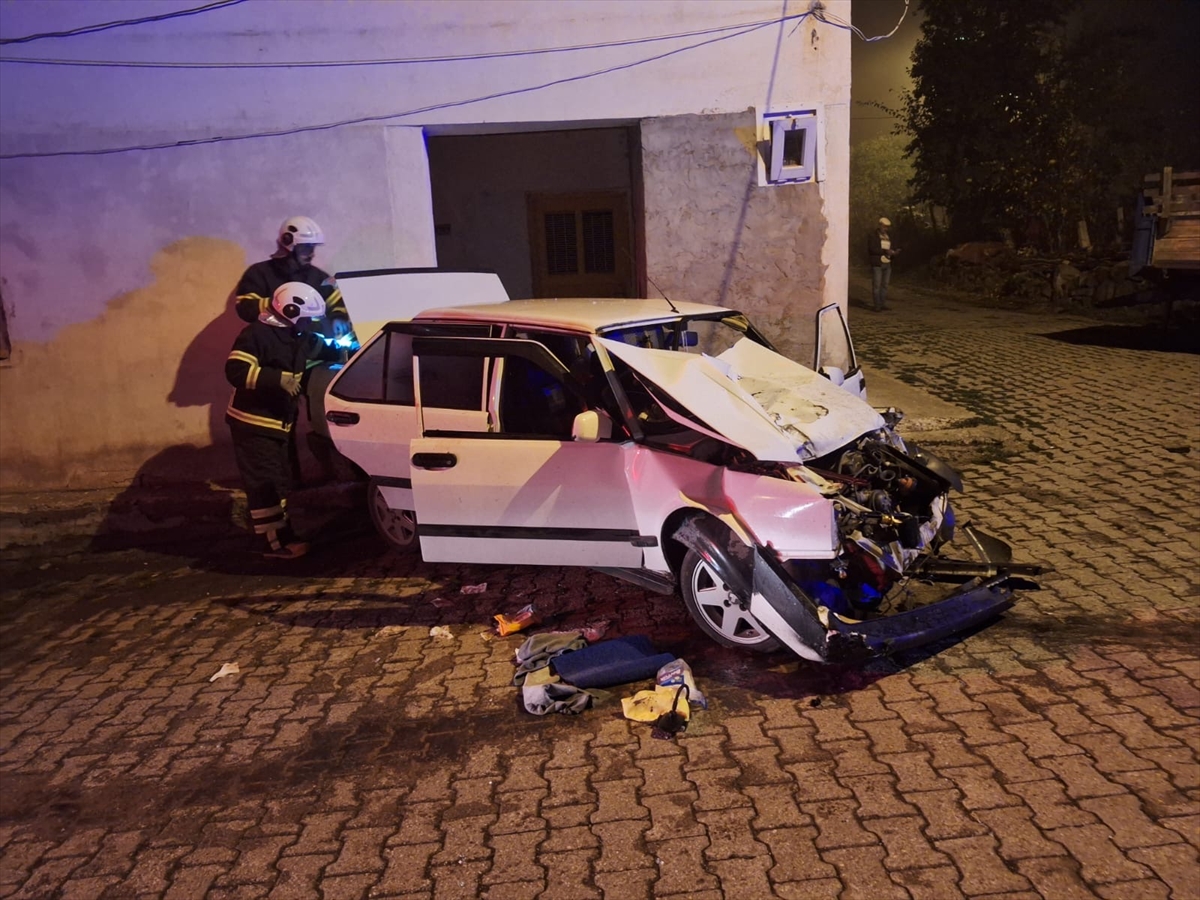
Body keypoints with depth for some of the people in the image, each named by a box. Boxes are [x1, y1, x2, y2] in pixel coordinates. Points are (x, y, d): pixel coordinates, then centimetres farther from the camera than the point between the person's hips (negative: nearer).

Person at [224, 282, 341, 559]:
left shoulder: (298, 337, 9)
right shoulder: (257, 334, -18)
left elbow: (325, 350, 28)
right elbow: (235, 371, -28)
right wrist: (278, 378, -33)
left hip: (278, 424, 9)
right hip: (253, 423, -9)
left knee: (280, 481, 15)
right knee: (264, 484, -7)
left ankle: (282, 535, 25)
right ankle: (273, 542, -3)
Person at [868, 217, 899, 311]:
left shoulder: (888, 236, 14)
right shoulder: (873, 235, -6)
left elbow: (890, 248, 16)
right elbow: (873, 249, -17)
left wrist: (895, 251, -7)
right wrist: (885, 251, -25)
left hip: (887, 264, 6)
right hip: (877, 264, -6)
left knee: (884, 285, 6)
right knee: (876, 285, -7)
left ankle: (883, 304, 10)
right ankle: (877, 305, -4)